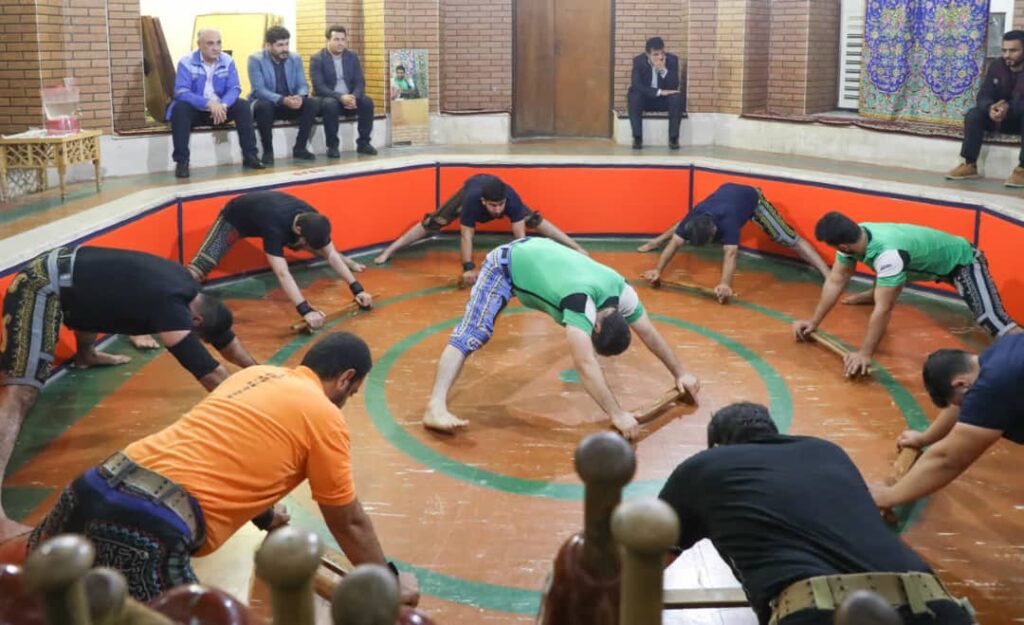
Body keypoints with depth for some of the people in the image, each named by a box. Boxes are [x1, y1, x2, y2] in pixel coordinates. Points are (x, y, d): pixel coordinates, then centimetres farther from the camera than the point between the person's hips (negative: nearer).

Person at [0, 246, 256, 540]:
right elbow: (208, 372, -28)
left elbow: (224, 336, 19)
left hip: (59, 266, 11)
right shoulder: (170, 306, -23)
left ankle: (86, 355, 77)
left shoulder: (184, 285, 4)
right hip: (42, 288, -11)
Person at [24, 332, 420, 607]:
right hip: (153, 526, -8)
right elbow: (350, 524, 13)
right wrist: (389, 583, 29)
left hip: (98, 483, 9)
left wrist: (264, 515, 61)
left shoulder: (256, 374, 23)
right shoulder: (325, 416, 3)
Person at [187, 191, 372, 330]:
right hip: (234, 218, -7)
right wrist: (305, 311, -63)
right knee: (203, 262, -26)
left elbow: (331, 254, -17)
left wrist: (357, 289, -25)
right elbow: (282, 273, -55)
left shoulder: (313, 220, -26)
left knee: (318, 246, 15)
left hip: (267, 209, 7)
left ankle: (347, 262, 41)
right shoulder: (274, 227, -47)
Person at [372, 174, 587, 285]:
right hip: (470, 185, -1)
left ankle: (576, 248, 5)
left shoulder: (512, 198, -45)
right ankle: (388, 252, 3)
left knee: (534, 220, -4)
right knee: (433, 222, -5)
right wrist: (468, 268, -48)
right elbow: (466, 235, -43)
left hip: (498, 189, 1)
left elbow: (520, 235, -42)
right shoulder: (472, 199, -48)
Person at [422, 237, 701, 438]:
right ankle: (436, 407, -35)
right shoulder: (581, 303, -39)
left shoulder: (620, 291, -17)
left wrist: (680, 373, 0)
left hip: (537, 253, 8)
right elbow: (585, 364, -49)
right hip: (506, 264, -8)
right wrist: (617, 415, -51)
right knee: (473, 331, -25)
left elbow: (649, 333, -2)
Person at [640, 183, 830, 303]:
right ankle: (657, 241, 48)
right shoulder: (694, 217, -34)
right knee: (685, 226, 21)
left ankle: (828, 276, -19)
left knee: (789, 239, -15)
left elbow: (731, 253, -59)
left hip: (752, 198, -5)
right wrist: (658, 270, -46)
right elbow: (675, 243, -34)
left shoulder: (728, 222, -48)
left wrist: (725, 284, -74)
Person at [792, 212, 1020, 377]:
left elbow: (883, 309, -43)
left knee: (992, 319, -29)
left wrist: (864, 354, -43)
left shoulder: (888, 254, -42)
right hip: (934, 258, 9)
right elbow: (835, 281, -6)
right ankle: (875, 293, 61)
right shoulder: (853, 237, -15)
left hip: (962, 261, -9)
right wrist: (813, 322, -7)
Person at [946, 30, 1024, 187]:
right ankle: (970, 165, -21)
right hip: (1000, 117, 4)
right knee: (973, 115, -21)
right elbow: (984, 95, -10)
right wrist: (990, 108, -34)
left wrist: (1009, 108, -46)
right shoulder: (996, 66, -2)